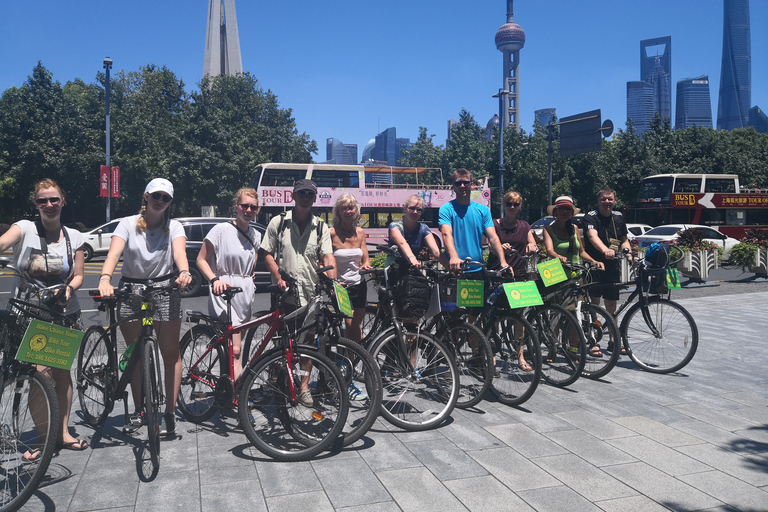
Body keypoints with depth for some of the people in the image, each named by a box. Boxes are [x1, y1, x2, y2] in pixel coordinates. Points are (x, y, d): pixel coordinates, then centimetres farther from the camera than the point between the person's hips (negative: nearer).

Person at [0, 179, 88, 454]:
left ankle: (63, 433, 22)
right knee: (41, 373, -10)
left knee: (62, 371, 10)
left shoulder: (74, 236, 6)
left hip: (64, 314, 3)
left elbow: (78, 276, 5)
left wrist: (68, 289, -17)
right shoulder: (25, 229, -3)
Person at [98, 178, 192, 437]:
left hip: (164, 290, -1)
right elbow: (114, 252, -15)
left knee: (170, 352, -2)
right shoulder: (128, 224, 0)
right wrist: (105, 279, -35)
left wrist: (184, 273, -40)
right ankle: (139, 411, 22)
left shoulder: (173, 227, 0)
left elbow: (179, 252, -18)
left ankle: (169, 413, 7)